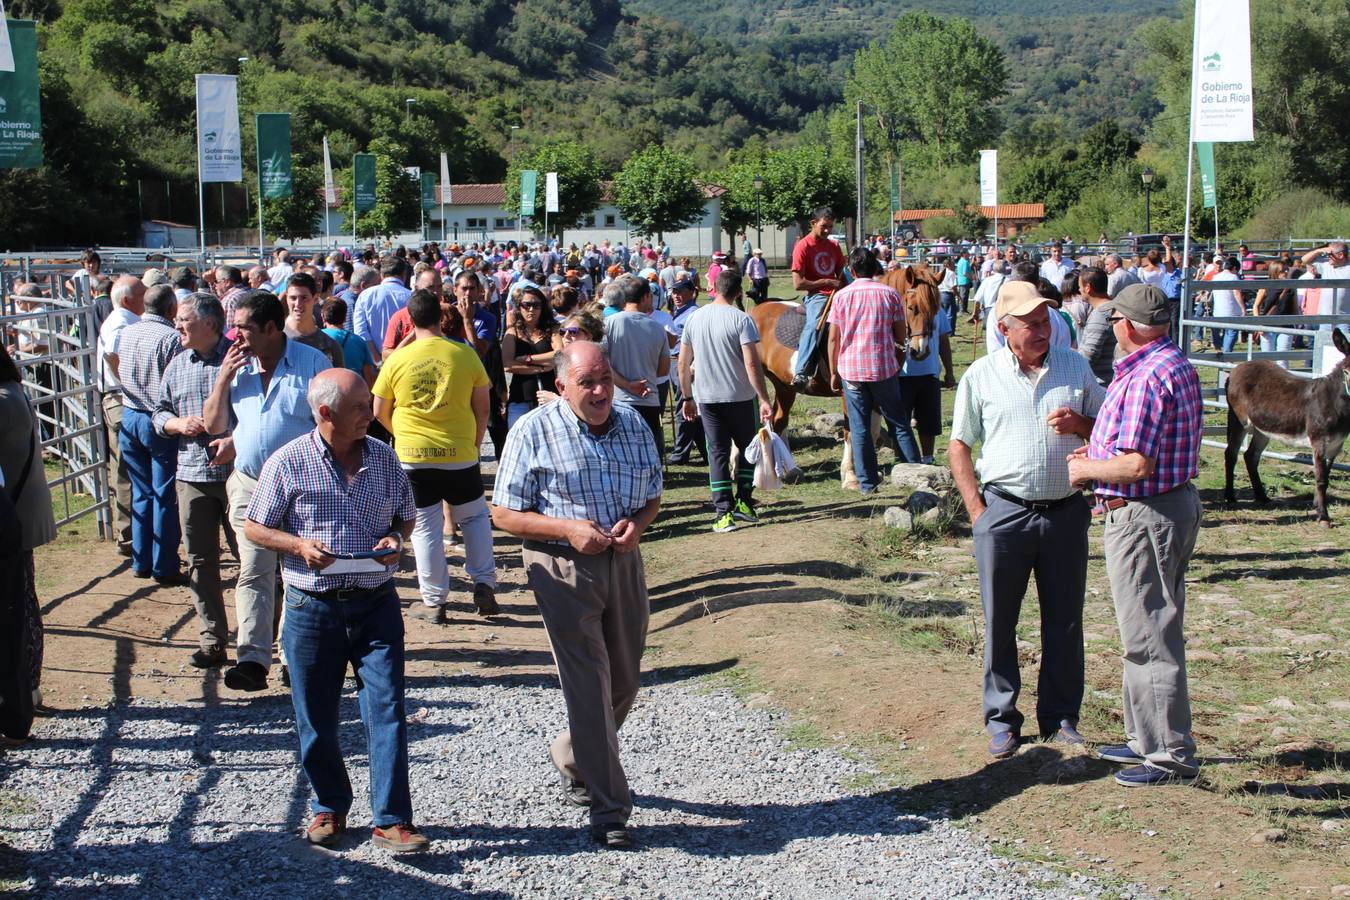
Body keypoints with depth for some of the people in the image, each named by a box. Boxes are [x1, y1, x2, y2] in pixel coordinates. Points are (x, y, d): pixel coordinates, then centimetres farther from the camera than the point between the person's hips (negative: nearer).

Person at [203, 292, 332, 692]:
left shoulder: (312, 363, -5)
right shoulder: (236, 367, 9)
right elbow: (213, 424, 10)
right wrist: (223, 379, -3)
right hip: (249, 484, 3)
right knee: (253, 571, -5)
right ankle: (252, 659, -10)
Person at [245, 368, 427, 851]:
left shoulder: (384, 458, 4)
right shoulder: (289, 462, -5)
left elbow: (406, 516, 16)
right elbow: (254, 527, 1)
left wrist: (395, 539, -7)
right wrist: (300, 546, -16)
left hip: (376, 603, 1)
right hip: (312, 606, -1)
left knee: (387, 709, -5)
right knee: (316, 719, 10)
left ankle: (391, 820, 1)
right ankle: (329, 807, 30)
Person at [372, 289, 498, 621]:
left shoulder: (396, 360, -3)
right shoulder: (465, 354, -5)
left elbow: (379, 412, 5)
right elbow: (482, 407, 1)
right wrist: (475, 442, 15)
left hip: (413, 457, 0)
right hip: (459, 454, 0)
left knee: (425, 528, 9)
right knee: (474, 517, 20)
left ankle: (434, 602, 13)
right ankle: (483, 585, 12)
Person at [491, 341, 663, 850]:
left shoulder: (634, 426, 6)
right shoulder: (533, 432, -8)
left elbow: (652, 497, 15)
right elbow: (504, 514, -7)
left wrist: (636, 524, -8)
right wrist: (568, 529, -20)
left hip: (624, 563, 5)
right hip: (563, 567, -5)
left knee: (624, 683, 14)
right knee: (588, 685, -7)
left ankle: (571, 759, 41)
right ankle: (608, 811, 0)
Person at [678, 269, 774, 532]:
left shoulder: (694, 318, 3)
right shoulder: (741, 319, -12)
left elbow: (683, 364, 8)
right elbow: (752, 364, -18)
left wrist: (687, 397, 18)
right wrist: (765, 400, -15)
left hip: (707, 399, 3)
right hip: (740, 397, -3)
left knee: (718, 452, 7)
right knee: (747, 447, 16)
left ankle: (724, 512, 1)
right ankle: (743, 502, 13)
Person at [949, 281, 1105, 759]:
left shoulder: (1075, 367, 7)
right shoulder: (981, 374, 2)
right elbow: (958, 445, 5)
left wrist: (1080, 425, -8)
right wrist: (976, 509, -3)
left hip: (1066, 511, 2)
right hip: (1004, 511, -2)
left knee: (1064, 620, 9)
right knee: (999, 621, 5)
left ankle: (1060, 716, 23)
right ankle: (1002, 719, 18)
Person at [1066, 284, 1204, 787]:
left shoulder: (1144, 377, -22)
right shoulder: (1178, 365, 12)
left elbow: (1137, 465, -25)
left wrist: (1087, 469, -9)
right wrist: (1100, 454, 17)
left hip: (1143, 516, -11)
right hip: (1176, 500, 11)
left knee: (1149, 638, -2)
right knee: (1152, 633, 18)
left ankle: (1170, 756, 5)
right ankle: (1148, 739, 29)